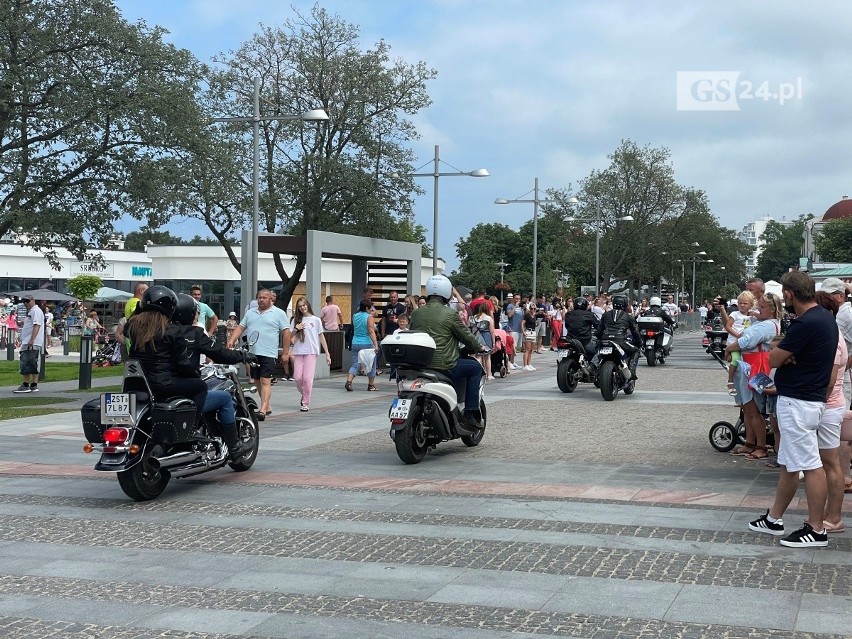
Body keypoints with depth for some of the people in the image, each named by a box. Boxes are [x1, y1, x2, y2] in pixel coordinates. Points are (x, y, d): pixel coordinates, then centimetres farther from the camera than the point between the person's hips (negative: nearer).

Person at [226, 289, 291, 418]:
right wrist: (231, 340, -3)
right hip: (253, 353, 6)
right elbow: (240, 327, 15)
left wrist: (285, 353, -7)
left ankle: (262, 410, -18)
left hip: (268, 354, -6)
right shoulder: (250, 313, 16)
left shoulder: (279, 313, 1)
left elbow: (286, 332, -2)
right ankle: (266, 407, 22)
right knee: (258, 381, 11)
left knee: (265, 381, -12)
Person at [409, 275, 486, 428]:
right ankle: (471, 413, 8)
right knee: (475, 367, 14)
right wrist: (478, 348, 20)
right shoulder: (450, 314, -8)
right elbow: (466, 336, 1)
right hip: (444, 366, -7)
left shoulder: (416, 313, 8)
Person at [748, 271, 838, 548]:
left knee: (810, 465, -3)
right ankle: (774, 518, 27)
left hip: (798, 402, -10)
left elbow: (774, 359, -16)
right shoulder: (824, 317, 10)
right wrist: (786, 354, -9)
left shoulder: (806, 324, -23)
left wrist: (781, 351, 3)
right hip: (807, 398, 10)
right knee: (789, 463, 17)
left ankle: (817, 530, 3)